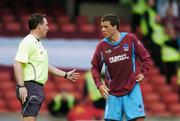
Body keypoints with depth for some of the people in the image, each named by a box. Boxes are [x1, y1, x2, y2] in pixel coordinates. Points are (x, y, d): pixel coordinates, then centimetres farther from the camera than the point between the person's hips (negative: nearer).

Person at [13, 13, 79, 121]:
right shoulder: (28, 42, -12)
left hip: (38, 87, 10)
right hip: (30, 86, -10)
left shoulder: (37, 43, 20)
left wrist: (65, 75, 31)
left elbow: (45, 66, 29)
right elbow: (18, 64, -20)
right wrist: (21, 86, -28)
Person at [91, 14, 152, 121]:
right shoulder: (102, 46, -1)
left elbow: (146, 58, 5)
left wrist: (142, 73, -7)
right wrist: (99, 84, -2)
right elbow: (95, 67, 11)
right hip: (112, 93, 2)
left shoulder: (130, 39, -6)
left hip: (132, 89, -2)